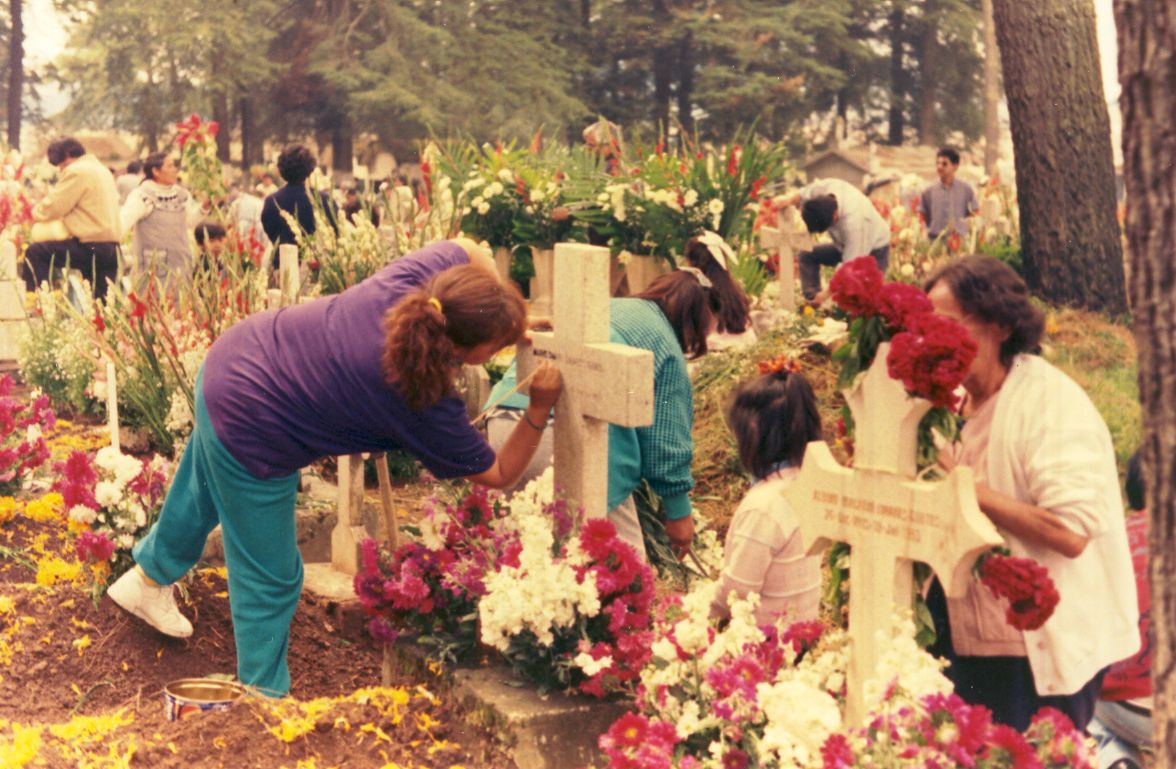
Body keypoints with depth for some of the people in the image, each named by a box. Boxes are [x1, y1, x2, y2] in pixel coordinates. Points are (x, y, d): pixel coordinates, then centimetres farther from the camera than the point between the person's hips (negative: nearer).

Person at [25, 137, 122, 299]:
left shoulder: (77, 171, -8)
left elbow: (53, 208, -10)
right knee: (101, 302, 11)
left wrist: (36, 212, 11)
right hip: (111, 247, 9)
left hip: (90, 248, -9)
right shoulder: (101, 169, 21)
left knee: (35, 253, -1)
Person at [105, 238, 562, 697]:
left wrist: (505, 313, 1)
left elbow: (470, 252, 6)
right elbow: (501, 474, -14)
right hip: (250, 442, -9)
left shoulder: (411, 279, -17)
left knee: (202, 495, 36)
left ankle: (150, 578, 64)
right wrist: (539, 410, -16)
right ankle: (264, 699, 30)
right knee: (269, 578, 12)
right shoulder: (429, 411, -28)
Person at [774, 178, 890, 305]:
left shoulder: (853, 222, -44)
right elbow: (803, 194, -3)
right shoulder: (825, 187, -27)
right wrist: (789, 200, -28)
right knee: (806, 255, -4)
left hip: (874, 250, -8)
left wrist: (827, 293, -31)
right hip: (846, 244, 8)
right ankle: (812, 302, -9)